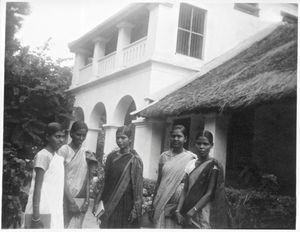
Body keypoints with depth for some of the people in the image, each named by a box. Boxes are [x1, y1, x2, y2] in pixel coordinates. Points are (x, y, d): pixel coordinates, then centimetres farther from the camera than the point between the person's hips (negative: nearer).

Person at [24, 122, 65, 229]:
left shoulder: (59, 157, 13)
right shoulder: (43, 156, -11)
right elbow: (37, 187, -16)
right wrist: (35, 217, -20)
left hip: (55, 211, 8)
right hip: (42, 212, -8)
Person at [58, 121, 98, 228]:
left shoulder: (86, 153, 9)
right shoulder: (64, 150, -5)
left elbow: (87, 179, 9)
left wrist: (87, 200, 0)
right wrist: (71, 200, -13)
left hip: (81, 199, 4)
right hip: (67, 198, -4)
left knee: (77, 226, 4)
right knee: (65, 225, -6)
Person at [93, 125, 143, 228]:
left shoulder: (134, 160, -9)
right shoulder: (111, 157, 7)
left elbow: (138, 185, -11)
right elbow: (105, 180, 11)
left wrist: (136, 209, -14)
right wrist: (97, 201, 8)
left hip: (125, 205, -5)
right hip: (109, 203, 5)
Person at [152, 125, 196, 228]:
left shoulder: (191, 158, -3)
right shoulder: (164, 156, 6)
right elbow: (159, 181, 10)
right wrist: (153, 205, 10)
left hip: (181, 204, -2)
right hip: (162, 203, 2)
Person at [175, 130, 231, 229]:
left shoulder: (213, 166, -9)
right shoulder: (191, 164, 7)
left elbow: (209, 193, -13)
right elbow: (185, 190, 6)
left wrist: (193, 211, -18)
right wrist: (178, 210, -4)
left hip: (204, 212, -5)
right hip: (189, 213, 5)